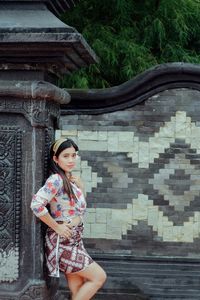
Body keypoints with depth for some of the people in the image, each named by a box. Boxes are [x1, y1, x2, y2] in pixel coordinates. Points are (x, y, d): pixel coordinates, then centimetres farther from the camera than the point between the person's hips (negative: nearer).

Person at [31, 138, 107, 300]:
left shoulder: (70, 179, 11)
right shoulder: (56, 180, -16)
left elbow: (79, 208, 23)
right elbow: (36, 204, -29)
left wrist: (80, 187, 5)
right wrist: (57, 227, -19)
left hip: (74, 240, 8)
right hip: (63, 242, -8)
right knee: (99, 277, -7)